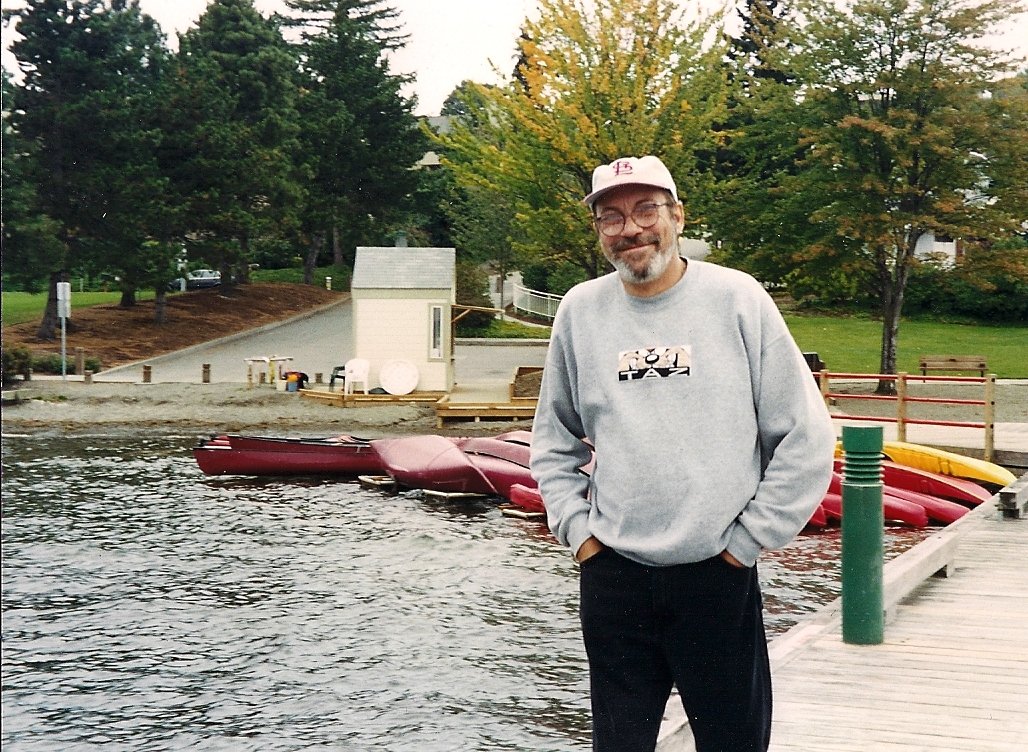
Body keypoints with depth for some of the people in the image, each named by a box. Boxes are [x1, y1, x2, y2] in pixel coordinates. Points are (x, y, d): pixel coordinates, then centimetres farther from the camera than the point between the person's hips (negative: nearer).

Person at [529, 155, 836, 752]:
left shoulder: (737, 299, -5)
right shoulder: (580, 310, 4)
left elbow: (807, 439, -4)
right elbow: (554, 441, 16)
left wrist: (747, 540, -5)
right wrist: (576, 528, 6)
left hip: (718, 576, -2)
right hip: (612, 576, 3)